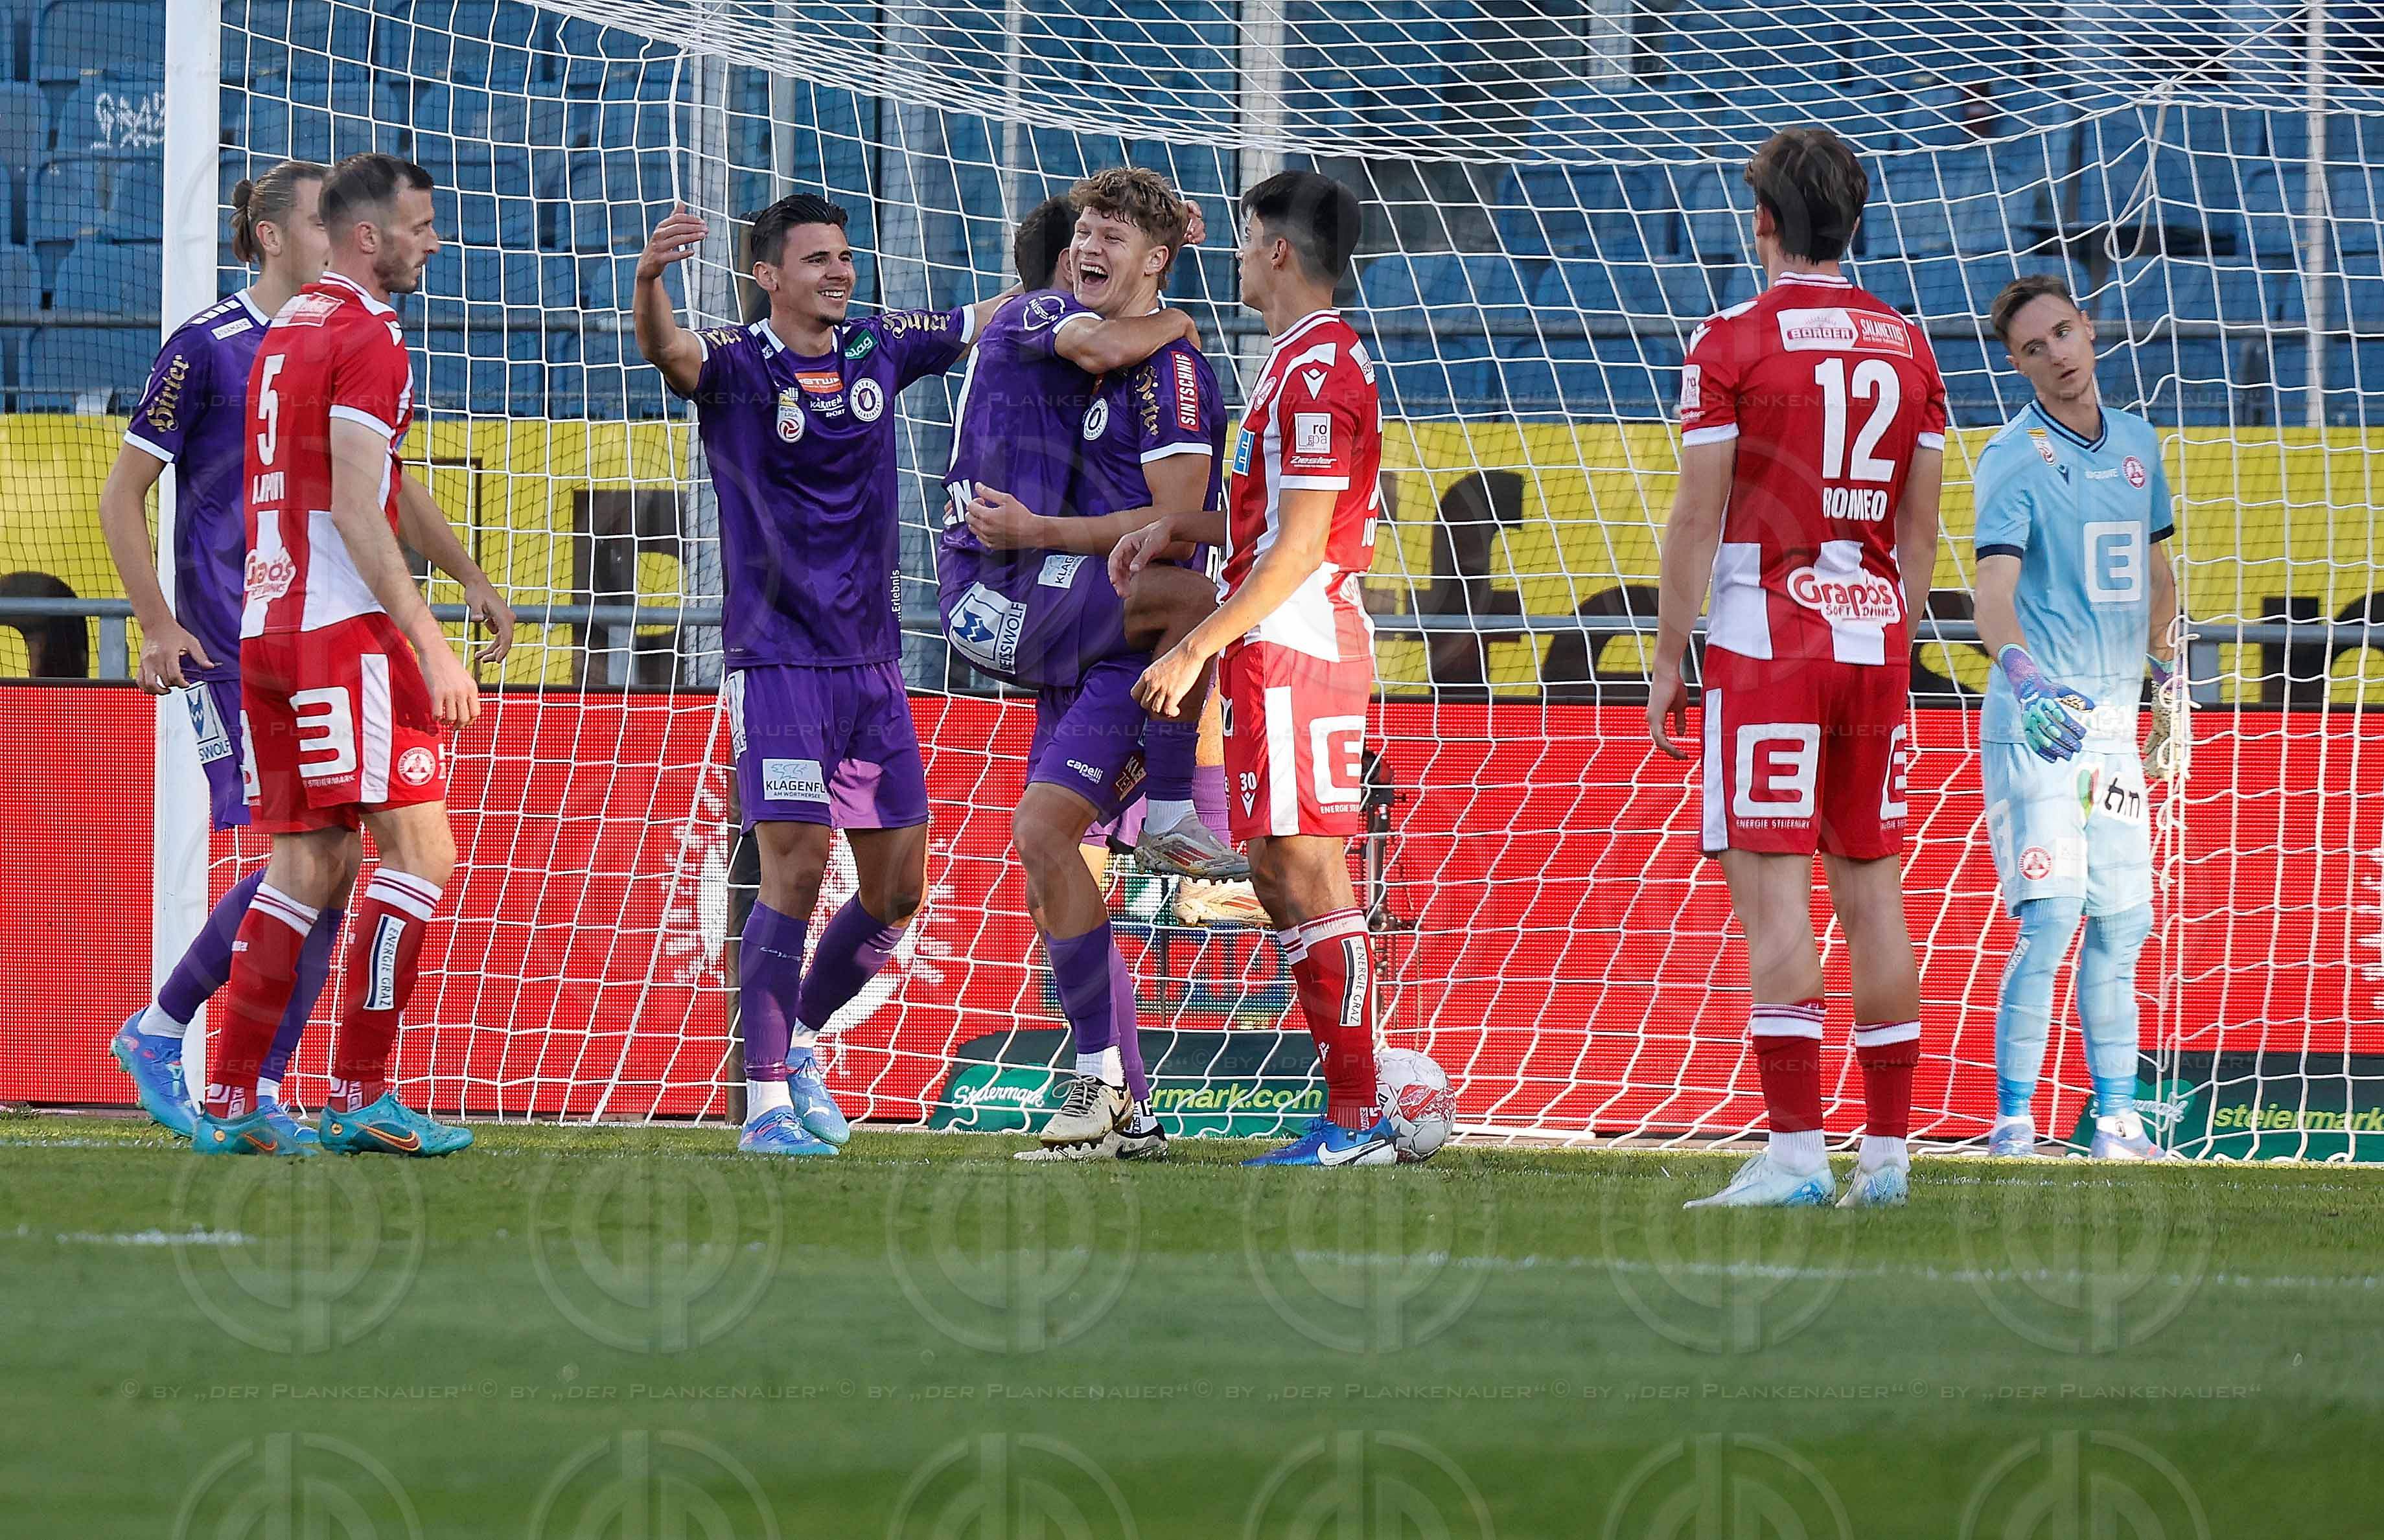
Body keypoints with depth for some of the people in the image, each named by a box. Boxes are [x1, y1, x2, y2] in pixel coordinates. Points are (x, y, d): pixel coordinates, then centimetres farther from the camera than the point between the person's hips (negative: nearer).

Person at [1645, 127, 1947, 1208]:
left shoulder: (1732, 342, -7)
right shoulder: (1904, 346, 9)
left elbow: (1697, 519, -8)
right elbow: (1921, 528, 12)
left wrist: (1669, 657, -2)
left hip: (1764, 642, -5)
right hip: (1873, 637, 5)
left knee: (1774, 894, -7)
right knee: (1873, 894, 9)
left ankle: (1794, 1151, -13)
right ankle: (1886, 1151, 10)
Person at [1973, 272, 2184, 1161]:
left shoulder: (2137, 443, 12)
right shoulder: (2012, 460, -9)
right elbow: (1994, 589, -23)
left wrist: (2167, 689, 24)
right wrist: (2028, 682, -41)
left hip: (2115, 721, 6)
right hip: (2038, 719, -6)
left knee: (2120, 924, 6)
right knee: (2051, 919, -14)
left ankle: (2117, 1116, 13)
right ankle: (2013, 1116, -10)